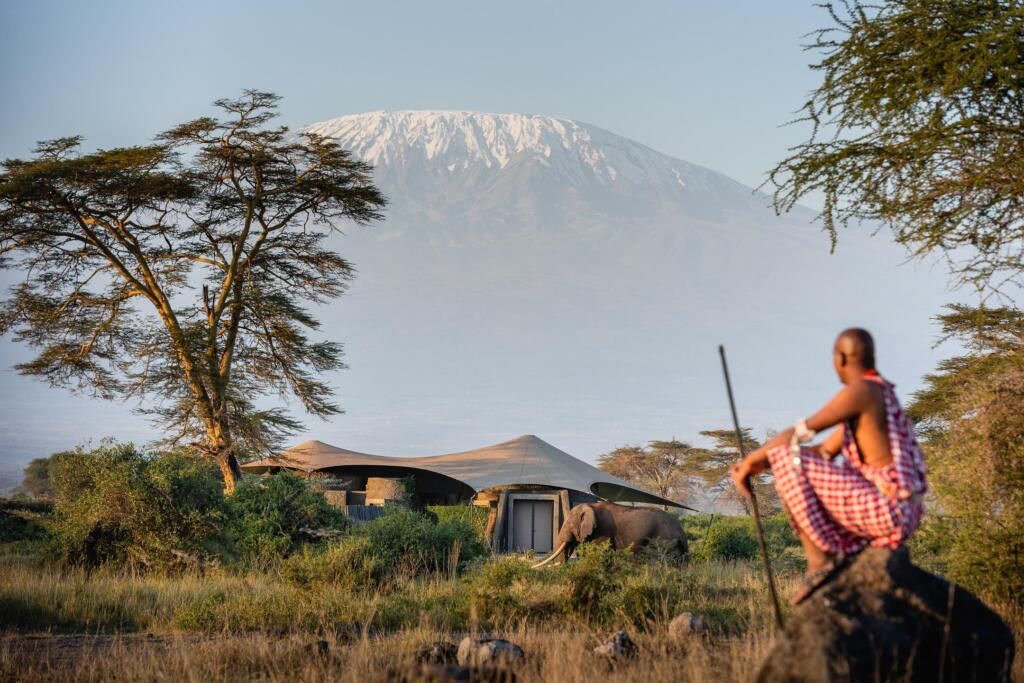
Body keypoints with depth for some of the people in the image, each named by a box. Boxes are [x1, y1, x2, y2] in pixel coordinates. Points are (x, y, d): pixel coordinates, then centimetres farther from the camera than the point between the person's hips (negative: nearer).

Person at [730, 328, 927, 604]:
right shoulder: (879, 395, 20)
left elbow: (800, 433, -13)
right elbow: (825, 452, 24)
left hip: (884, 508, -10)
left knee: (787, 457, -11)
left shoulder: (861, 390, -11)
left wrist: (751, 460, 0)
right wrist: (760, 464, 18)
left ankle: (819, 560, -14)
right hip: (901, 513, 10)